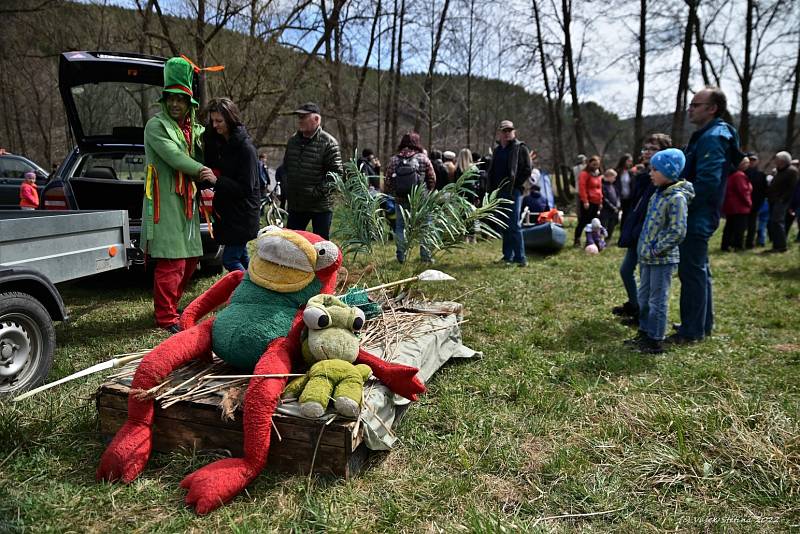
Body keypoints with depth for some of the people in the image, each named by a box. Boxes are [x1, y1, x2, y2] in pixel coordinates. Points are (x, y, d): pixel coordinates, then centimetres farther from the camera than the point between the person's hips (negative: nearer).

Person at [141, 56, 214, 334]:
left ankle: (171, 307, 30)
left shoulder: (195, 129, 20)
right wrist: (200, 171, -11)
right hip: (166, 201, -8)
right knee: (171, 262, -11)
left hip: (188, 202, 8)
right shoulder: (156, 126, -4)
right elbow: (173, 157, -17)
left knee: (190, 260, 14)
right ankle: (167, 319, -2)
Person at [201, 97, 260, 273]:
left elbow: (246, 187, -20)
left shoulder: (245, 148, -19)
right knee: (241, 256, 17)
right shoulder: (216, 140, 3)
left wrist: (216, 180, -27)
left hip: (242, 212, -8)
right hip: (225, 208, 8)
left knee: (230, 260, -7)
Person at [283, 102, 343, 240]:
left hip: (321, 206, -6)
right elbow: (285, 167, 21)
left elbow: (337, 173, -14)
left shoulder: (329, 143, -11)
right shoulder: (292, 140, 10)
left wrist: (319, 192, -20)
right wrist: (287, 191, 11)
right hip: (295, 205, 6)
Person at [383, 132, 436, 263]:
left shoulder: (394, 160, -2)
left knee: (400, 227, 13)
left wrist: (387, 194, 13)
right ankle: (426, 256, 13)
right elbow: (432, 179, -2)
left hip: (400, 200, 1)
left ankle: (401, 256, 14)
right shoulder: (423, 159, -5)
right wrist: (428, 193, 14)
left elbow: (387, 180, -2)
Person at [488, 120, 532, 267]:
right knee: (505, 226, 12)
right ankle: (507, 256, 21)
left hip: (513, 192, -7)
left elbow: (527, 171, -7)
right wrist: (493, 188, 10)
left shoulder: (520, 148, -2)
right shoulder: (497, 150, 17)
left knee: (514, 225, -10)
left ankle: (520, 258, -6)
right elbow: (492, 171, 22)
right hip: (500, 193, 7)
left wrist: (515, 185, -13)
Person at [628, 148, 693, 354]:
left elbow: (678, 232, -21)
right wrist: (644, 251, 14)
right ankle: (644, 332, 31)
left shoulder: (677, 198, -16)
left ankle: (656, 340, 10)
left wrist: (656, 250, -17)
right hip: (648, 258, 9)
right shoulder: (658, 194, 11)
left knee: (658, 300, 0)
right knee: (644, 297, 17)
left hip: (662, 259, -9)